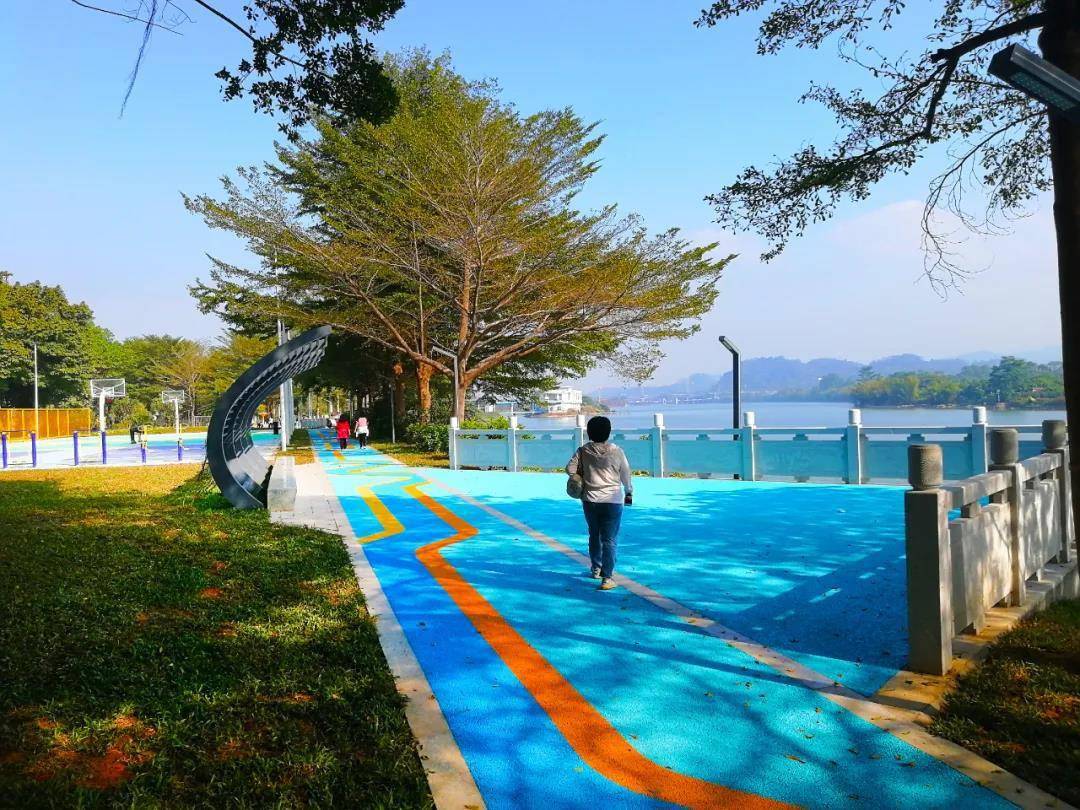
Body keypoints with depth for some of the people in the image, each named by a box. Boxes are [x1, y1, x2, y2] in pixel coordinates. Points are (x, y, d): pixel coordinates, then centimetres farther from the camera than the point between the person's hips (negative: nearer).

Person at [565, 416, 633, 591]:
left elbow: (570, 469, -3)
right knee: (610, 539, -1)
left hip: (590, 500, 3)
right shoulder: (616, 452, -6)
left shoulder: (583, 451, -3)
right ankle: (607, 577, -7)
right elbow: (626, 475, 2)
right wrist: (629, 493, 17)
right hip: (612, 500, -3)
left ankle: (596, 569, 34)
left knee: (594, 536, 20)